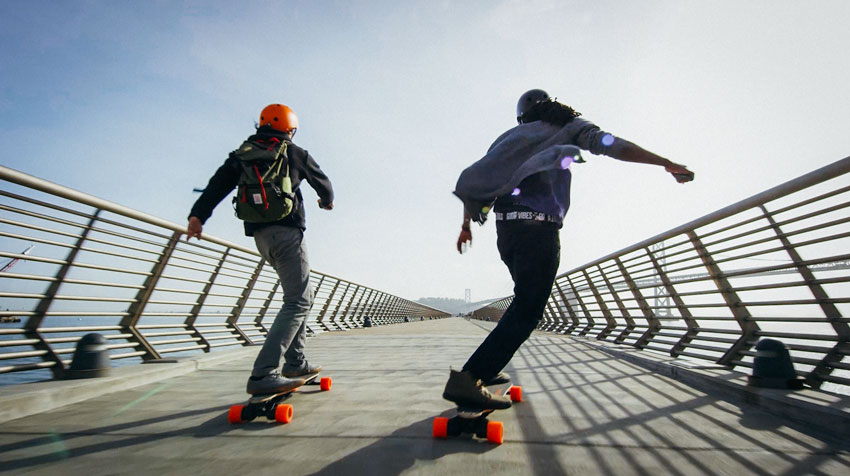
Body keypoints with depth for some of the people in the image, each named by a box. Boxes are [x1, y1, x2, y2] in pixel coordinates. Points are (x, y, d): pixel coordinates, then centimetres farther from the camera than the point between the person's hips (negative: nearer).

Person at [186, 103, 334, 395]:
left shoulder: (243, 153, 18)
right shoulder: (294, 153, 7)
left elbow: (219, 182, 5)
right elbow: (322, 182, 17)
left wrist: (198, 214, -2)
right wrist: (327, 201, 37)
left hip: (260, 236, 7)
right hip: (286, 231, -7)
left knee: (302, 296, 17)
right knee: (297, 302, -8)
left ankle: (295, 362, 20)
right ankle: (263, 374, -18)